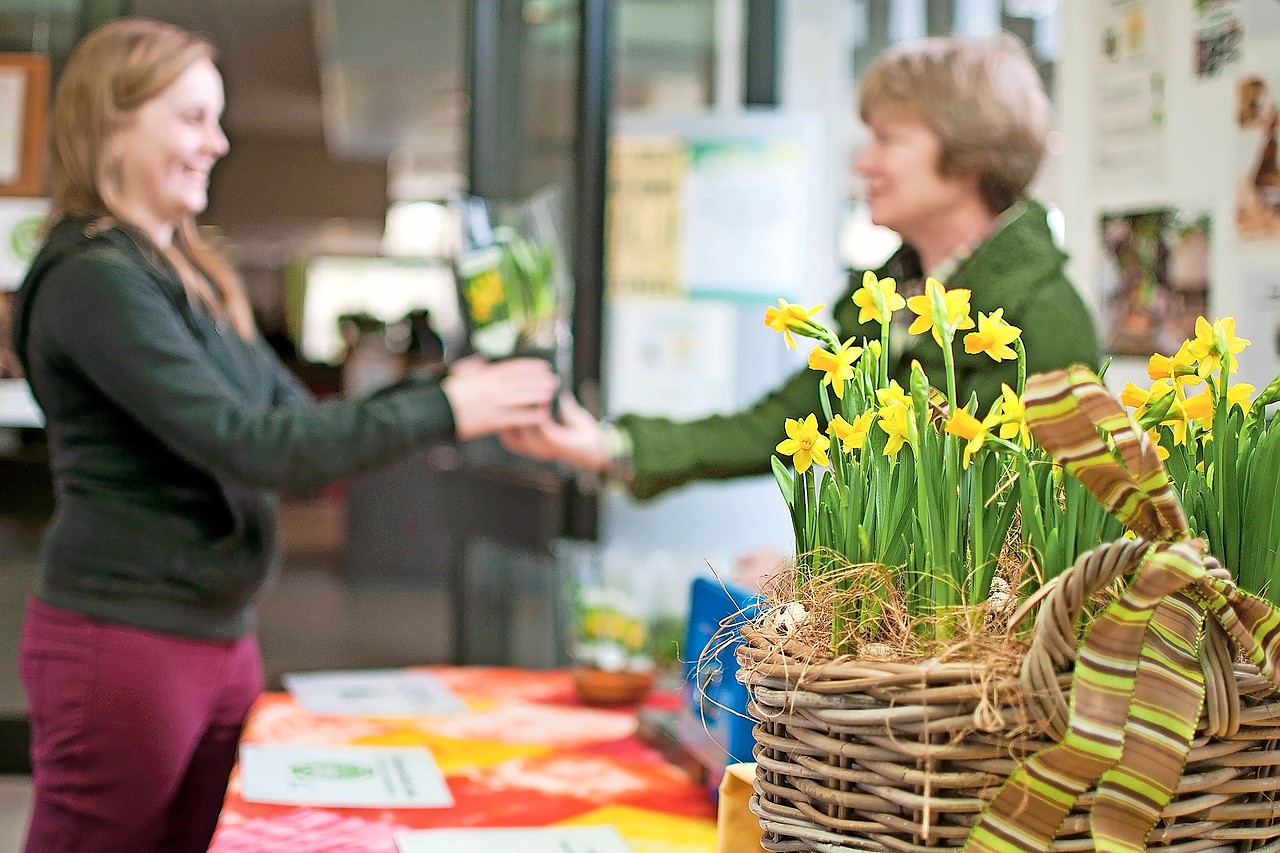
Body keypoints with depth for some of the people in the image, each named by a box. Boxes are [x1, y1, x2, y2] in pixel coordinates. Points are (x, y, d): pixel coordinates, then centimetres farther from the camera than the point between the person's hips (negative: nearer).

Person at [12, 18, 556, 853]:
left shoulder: (194, 277, 13)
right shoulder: (92, 281, -15)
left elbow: (302, 421, 12)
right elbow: (245, 444, -22)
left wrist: (457, 387, -2)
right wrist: (442, 411, -20)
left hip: (221, 636, 8)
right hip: (123, 641, -8)